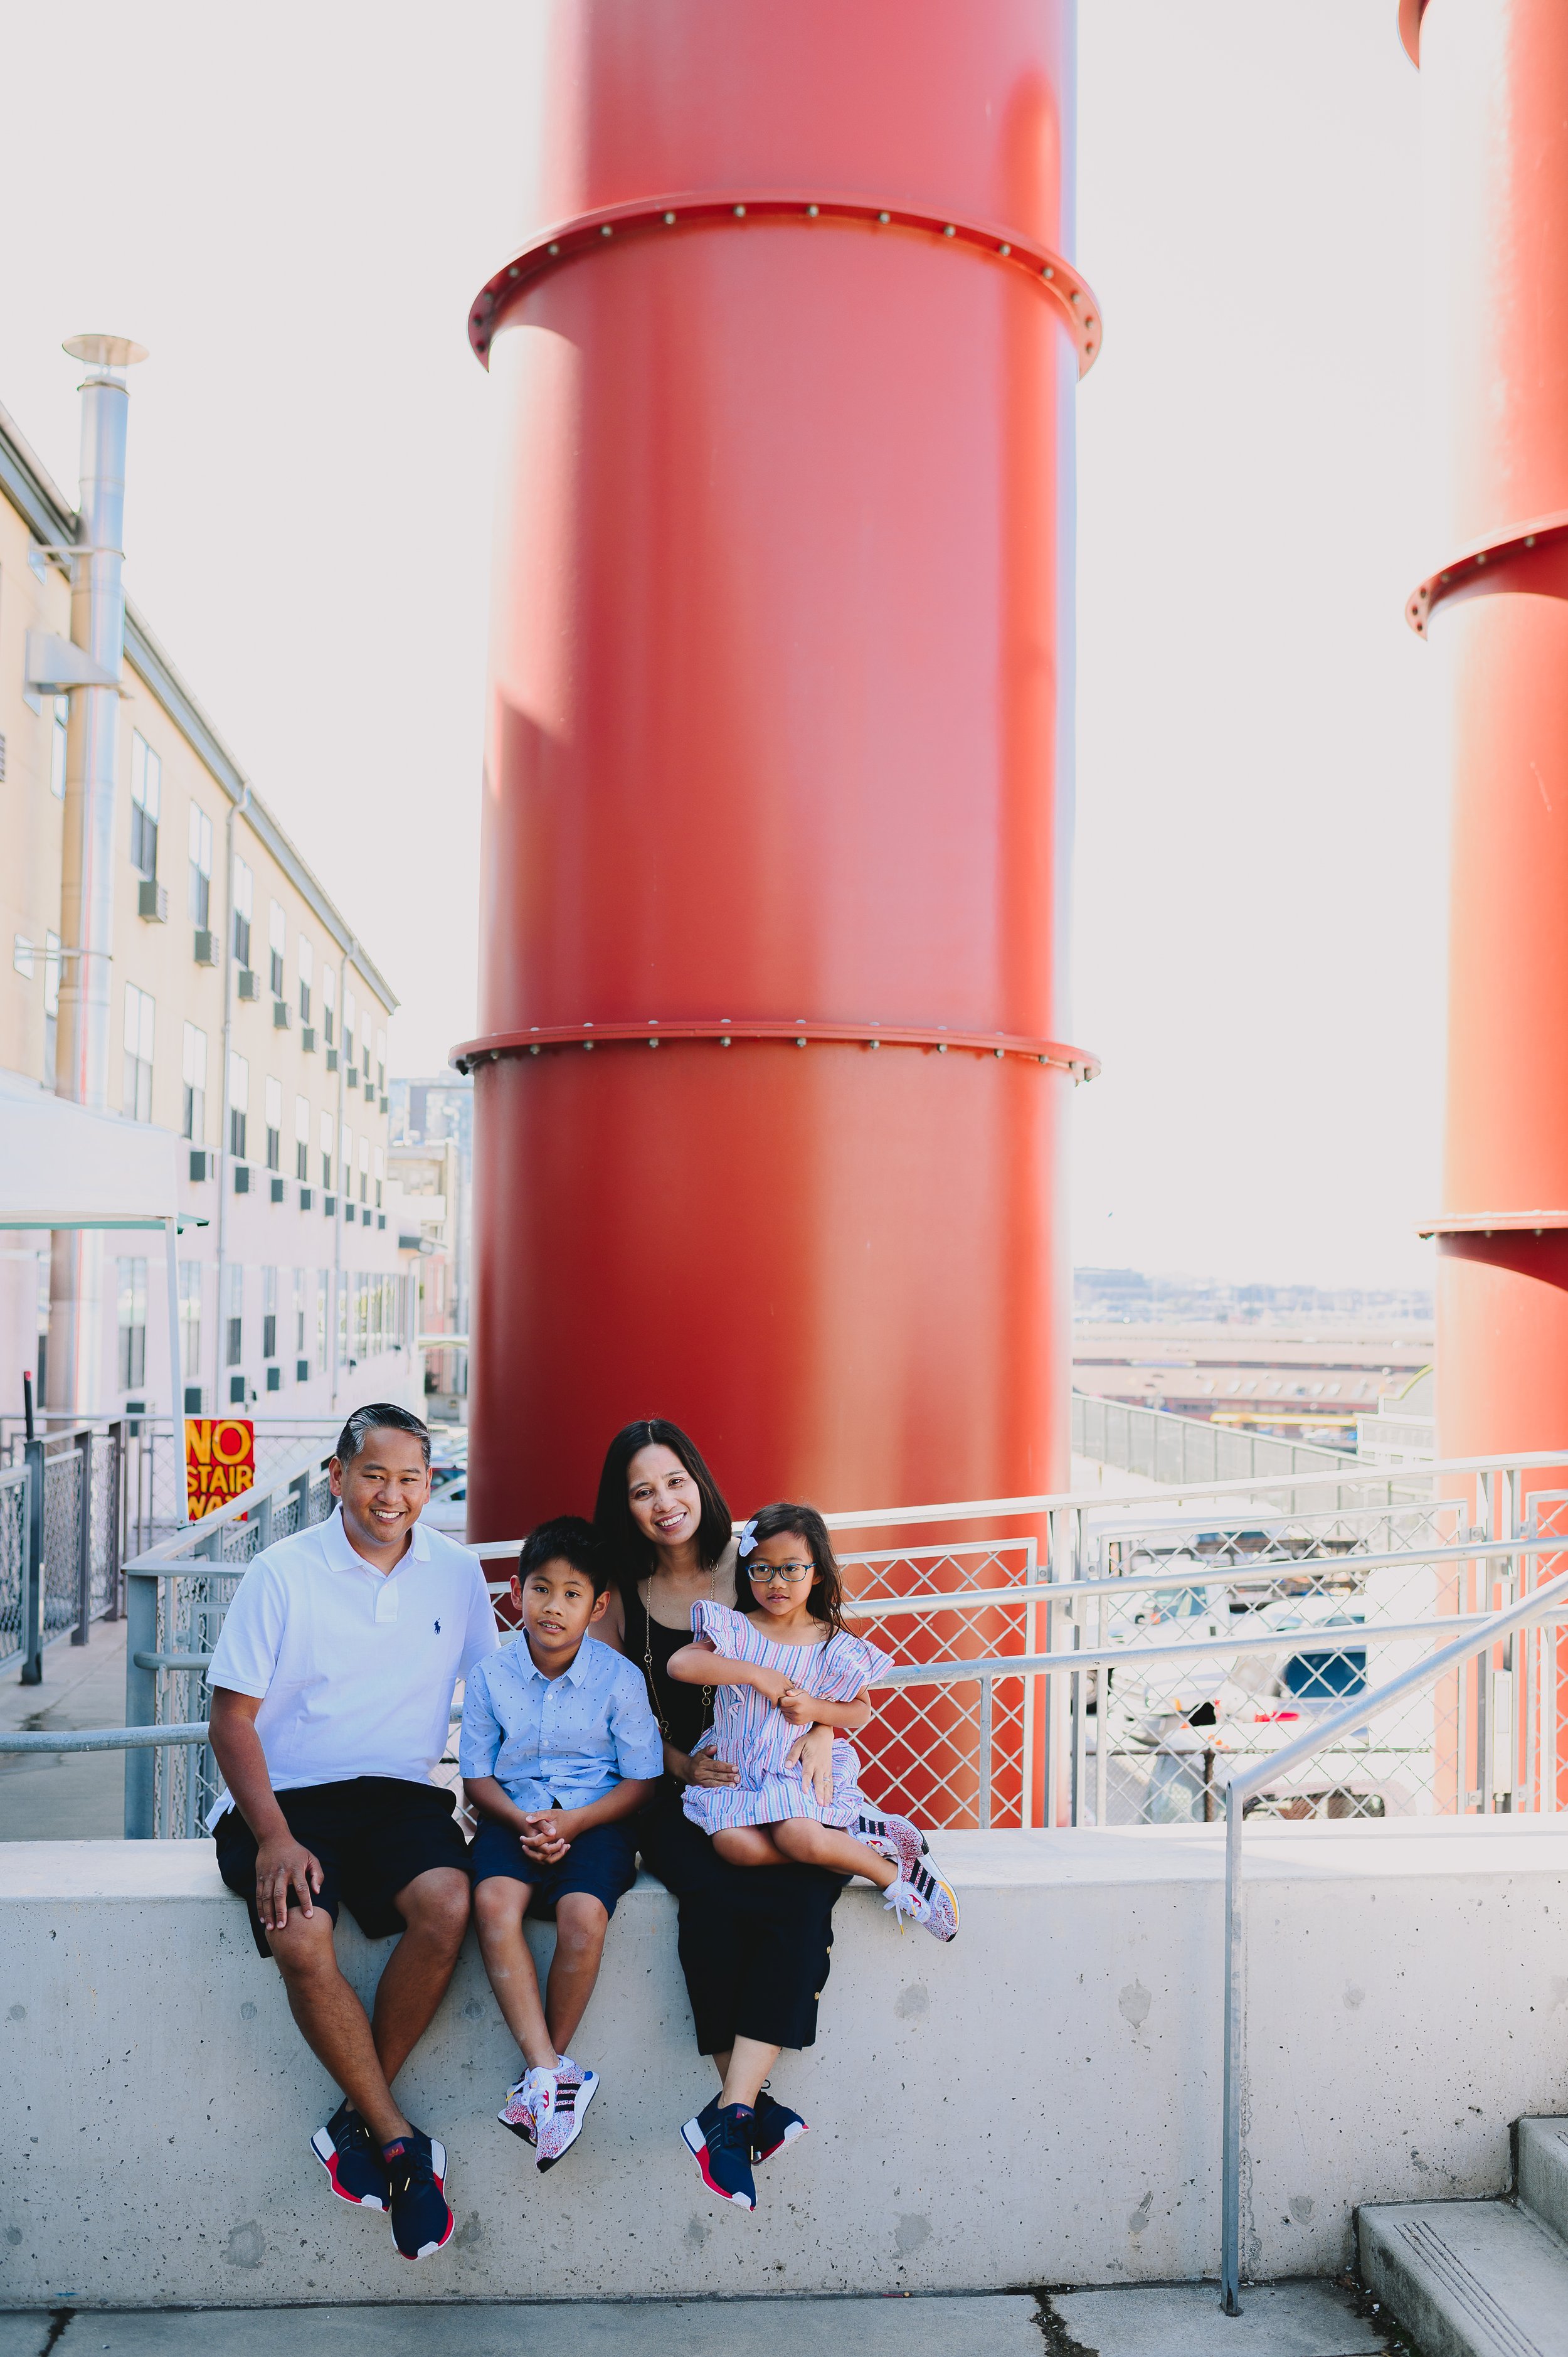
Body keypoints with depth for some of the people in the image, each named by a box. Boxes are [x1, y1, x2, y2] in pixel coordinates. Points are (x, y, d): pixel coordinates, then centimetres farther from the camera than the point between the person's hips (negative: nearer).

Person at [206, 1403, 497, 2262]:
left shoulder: (456, 1573, 7)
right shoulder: (283, 1573, -4)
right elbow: (233, 1717, -4)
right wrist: (274, 1837, -16)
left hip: (401, 1790, 2)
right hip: (288, 1797, -2)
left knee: (448, 1903, -28)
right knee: (300, 1941, -30)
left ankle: (359, 2117, -8)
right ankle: (400, 2142, -13)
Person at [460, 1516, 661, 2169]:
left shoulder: (618, 1678, -5)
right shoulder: (490, 1675, -1)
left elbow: (642, 1779, -2)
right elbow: (477, 1776, 5)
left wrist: (573, 1822, -16)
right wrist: (521, 1821, -15)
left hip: (596, 1817, -2)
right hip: (515, 1815, 2)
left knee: (583, 1914, -30)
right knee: (493, 1901, -30)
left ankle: (539, 2084, -10)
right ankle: (550, 2070, -29)